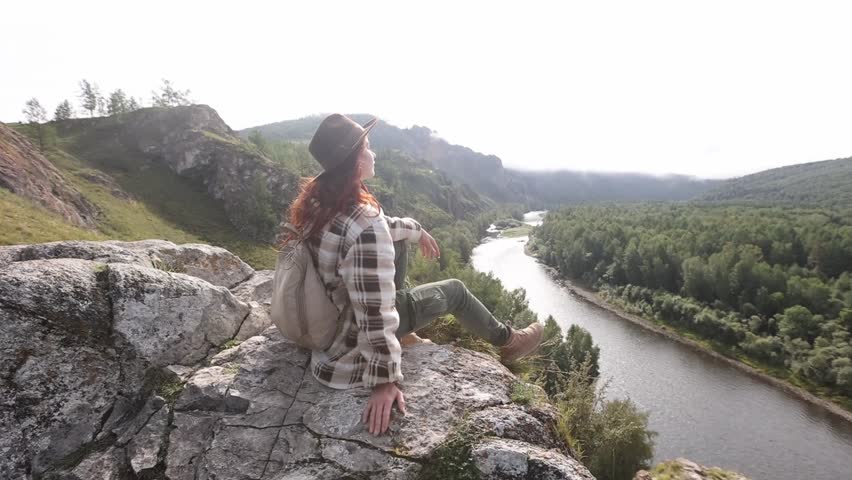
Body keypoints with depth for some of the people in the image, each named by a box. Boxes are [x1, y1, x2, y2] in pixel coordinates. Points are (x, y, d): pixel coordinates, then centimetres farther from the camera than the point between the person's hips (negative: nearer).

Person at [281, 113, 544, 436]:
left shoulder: (315, 198, -9)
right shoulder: (366, 229, -36)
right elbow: (375, 316, -34)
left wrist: (416, 231, 19)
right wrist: (385, 381, -24)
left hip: (325, 308, 7)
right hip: (349, 336, -7)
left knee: (399, 239, 18)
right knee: (454, 291, 9)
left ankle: (401, 332, 30)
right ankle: (507, 341, 35)